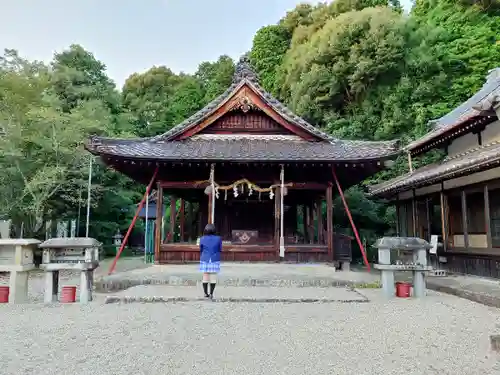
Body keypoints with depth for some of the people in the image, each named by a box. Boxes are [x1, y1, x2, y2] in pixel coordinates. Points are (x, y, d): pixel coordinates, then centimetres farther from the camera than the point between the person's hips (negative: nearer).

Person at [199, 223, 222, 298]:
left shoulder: (202, 239, -6)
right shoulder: (218, 239, -7)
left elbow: (201, 250, 5)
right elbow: (220, 250, 3)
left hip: (205, 260, 1)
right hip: (215, 261, -1)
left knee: (205, 277, 10)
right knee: (213, 277, 5)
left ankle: (205, 293, 14)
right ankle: (211, 294, 6)